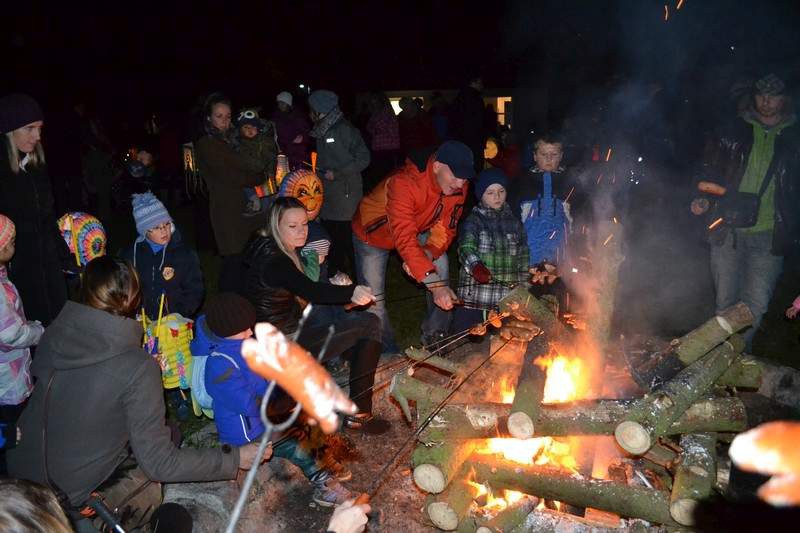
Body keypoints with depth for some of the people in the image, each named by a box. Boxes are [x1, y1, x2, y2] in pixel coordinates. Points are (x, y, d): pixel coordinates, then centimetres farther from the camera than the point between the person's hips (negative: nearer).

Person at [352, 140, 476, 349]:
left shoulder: (458, 186, -22)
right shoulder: (403, 183, -43)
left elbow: (446, 227, -13)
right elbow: (404, 239, -49)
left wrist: (428, 252, -35)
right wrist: (434, 285, -54)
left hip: (417, 228, 5)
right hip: (372, 231, -5)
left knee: (441, 270, -10)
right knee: (373, 296, -5)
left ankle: (436, 337, 6)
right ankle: (388, 352, 17)